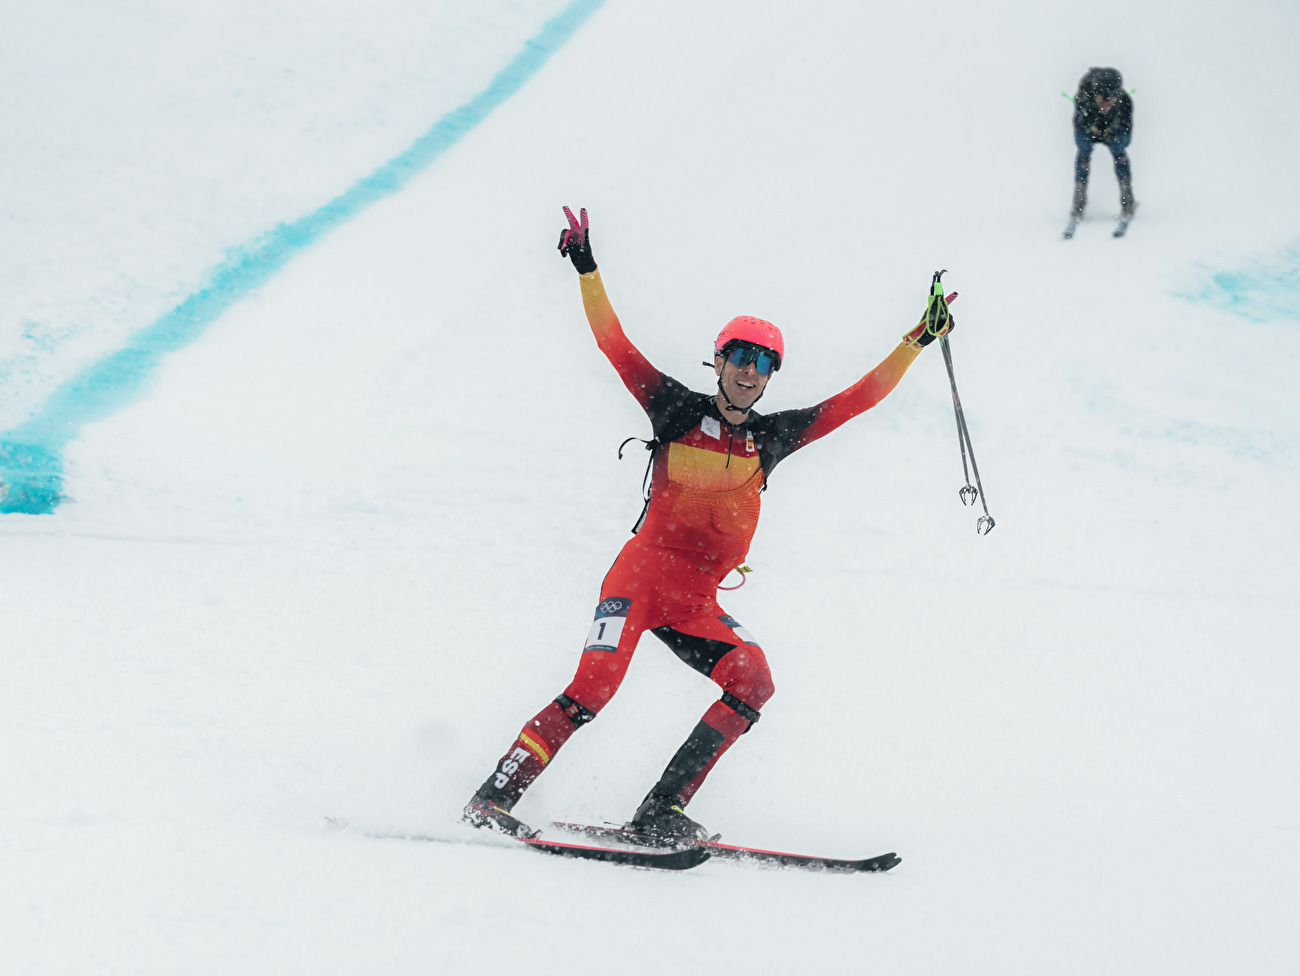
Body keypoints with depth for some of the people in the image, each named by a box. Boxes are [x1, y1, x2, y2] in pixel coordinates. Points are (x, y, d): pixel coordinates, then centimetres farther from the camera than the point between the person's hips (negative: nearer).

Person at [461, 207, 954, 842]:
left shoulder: (772, 438, 13)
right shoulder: (676, 408, 5)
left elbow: (858, 399, 14)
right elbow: (614, 346, 1)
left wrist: (917, 342, 11)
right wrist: (586, 272, -7)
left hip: (697, 605, 4)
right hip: (640, 576, -4)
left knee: (752, 683, -19)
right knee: (591, 693, -21)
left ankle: (660, 813, -16)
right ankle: (492, 801, -11)